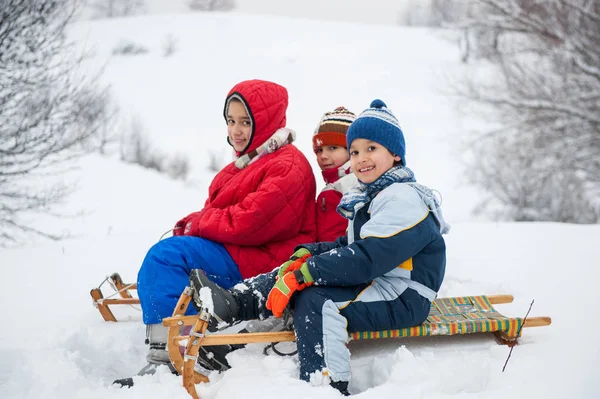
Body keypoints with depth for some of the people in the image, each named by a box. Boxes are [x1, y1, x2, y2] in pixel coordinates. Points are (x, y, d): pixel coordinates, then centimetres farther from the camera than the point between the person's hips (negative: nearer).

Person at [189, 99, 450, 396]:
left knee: (314, 301, -26)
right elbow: (346, 247, 19)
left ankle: (326, 385, -28)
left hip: (401, 300, -10)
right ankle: (233, 304, -9)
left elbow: (368, 258, -26)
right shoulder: (369, 197, 17)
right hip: (372, 284, 10)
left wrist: (305, 274, -25)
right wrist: (308, 255, -1)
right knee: (294, 275, 3)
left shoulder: (404, 200, -17)